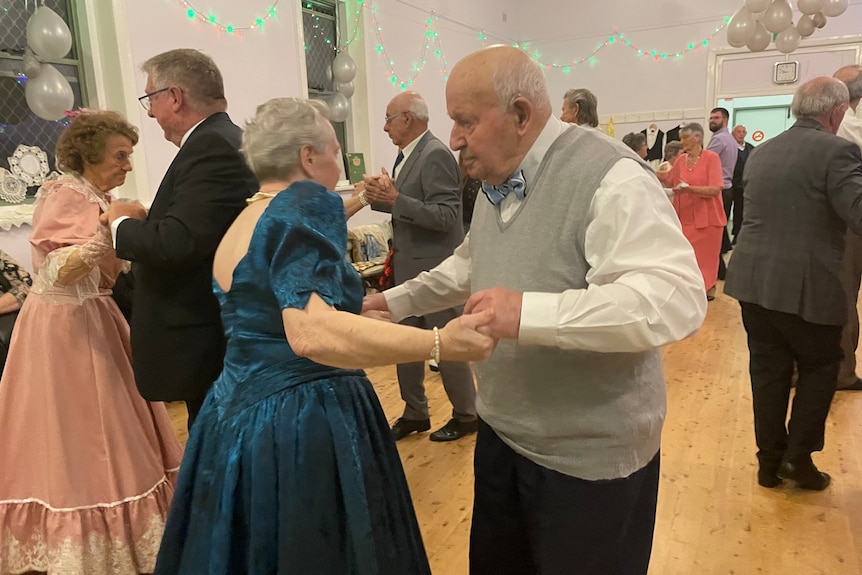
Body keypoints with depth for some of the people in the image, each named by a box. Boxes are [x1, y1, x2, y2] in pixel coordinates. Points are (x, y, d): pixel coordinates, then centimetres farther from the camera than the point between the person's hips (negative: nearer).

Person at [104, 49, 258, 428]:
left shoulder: (211, 147, -17)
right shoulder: (222, 141, 14)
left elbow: (178, 242, -27)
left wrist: (122, 224, -9)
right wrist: (146, 220, 8)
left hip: (207, 341, -10)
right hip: (218, 329, 10)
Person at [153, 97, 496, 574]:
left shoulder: (241, 223, 11)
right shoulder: (306, 202, -17)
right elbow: (311, 334, -32)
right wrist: (439, 344, -34)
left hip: (238, 418, 9)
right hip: (302, 429, -9)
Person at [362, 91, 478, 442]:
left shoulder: (435, 155, -17)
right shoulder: (407, 154, 10)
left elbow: (446, 216, -24)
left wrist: (394, 198, -26)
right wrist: (381, 197, 0)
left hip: (434, 267, -9)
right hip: (409, 264, 9)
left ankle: (466, 416, 23)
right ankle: (415, 414, 29)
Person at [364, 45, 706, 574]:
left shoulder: (610, 178, -24)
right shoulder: (498, 183, 7)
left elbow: (676, 298, -34)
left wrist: (528, 313, -40)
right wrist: (394, 301, 14)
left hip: (589, 456, -8)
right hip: (502, 435, 8)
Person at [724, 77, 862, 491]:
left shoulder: (760, 153, 10)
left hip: (754, 280, 6)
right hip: (806, 284, -5)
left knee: (768, 369, 13)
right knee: (820, 367, 15)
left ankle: (770, 461, 22)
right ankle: (798, 456, 15)